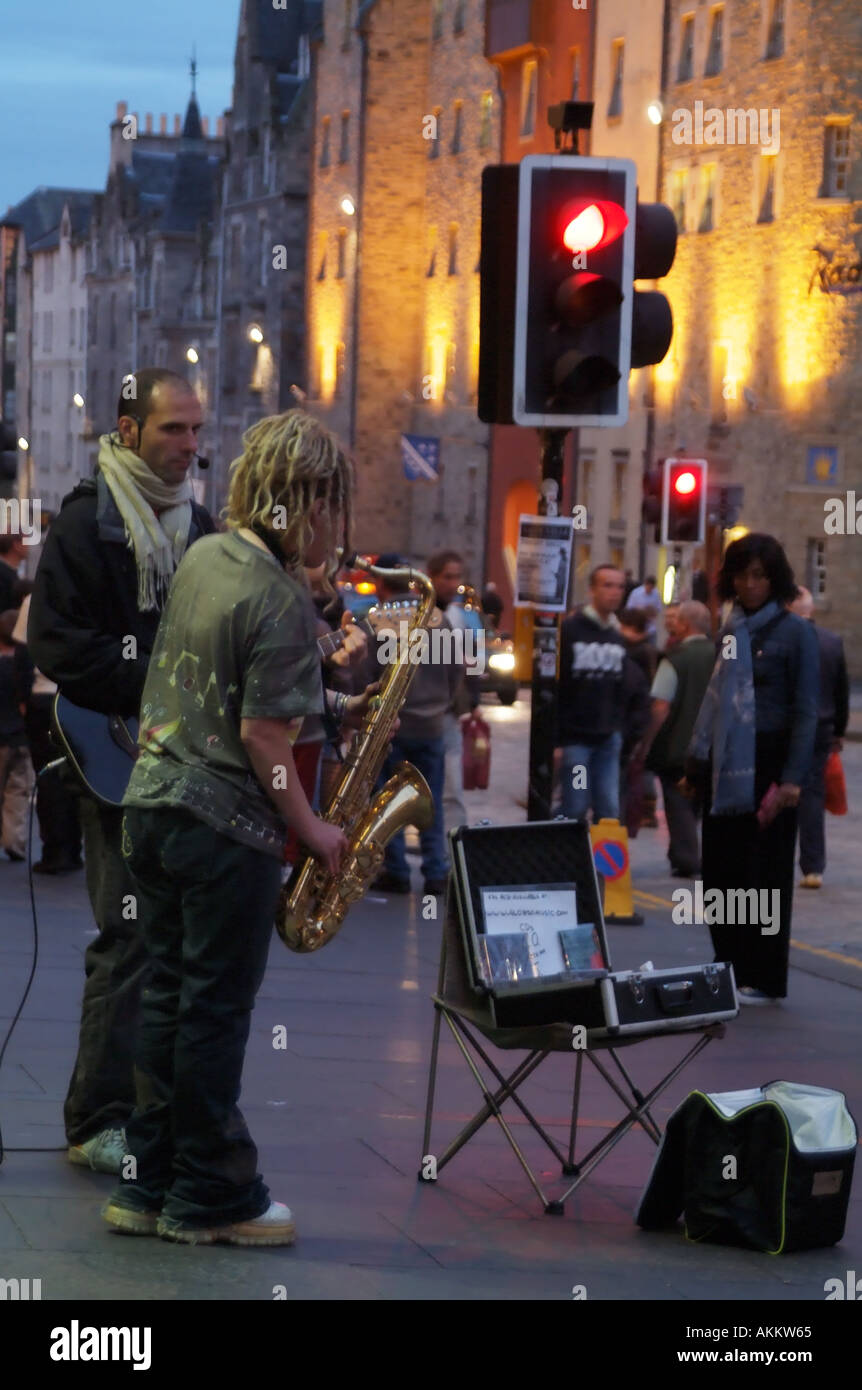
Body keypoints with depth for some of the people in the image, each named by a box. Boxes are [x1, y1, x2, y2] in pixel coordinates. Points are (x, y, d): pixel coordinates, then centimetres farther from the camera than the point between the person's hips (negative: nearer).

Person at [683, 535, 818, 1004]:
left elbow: (806, 711, -8)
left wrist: (793, 778, -14)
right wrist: (697, 763, 13)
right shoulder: (730, 629, 12)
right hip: (726, 766, 6)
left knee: (765, 874, 0)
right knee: (720, 872, 6)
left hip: (766, 764, -6)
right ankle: (730, 968, 17)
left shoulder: (794, 633, -5)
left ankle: (764, 980, 8)